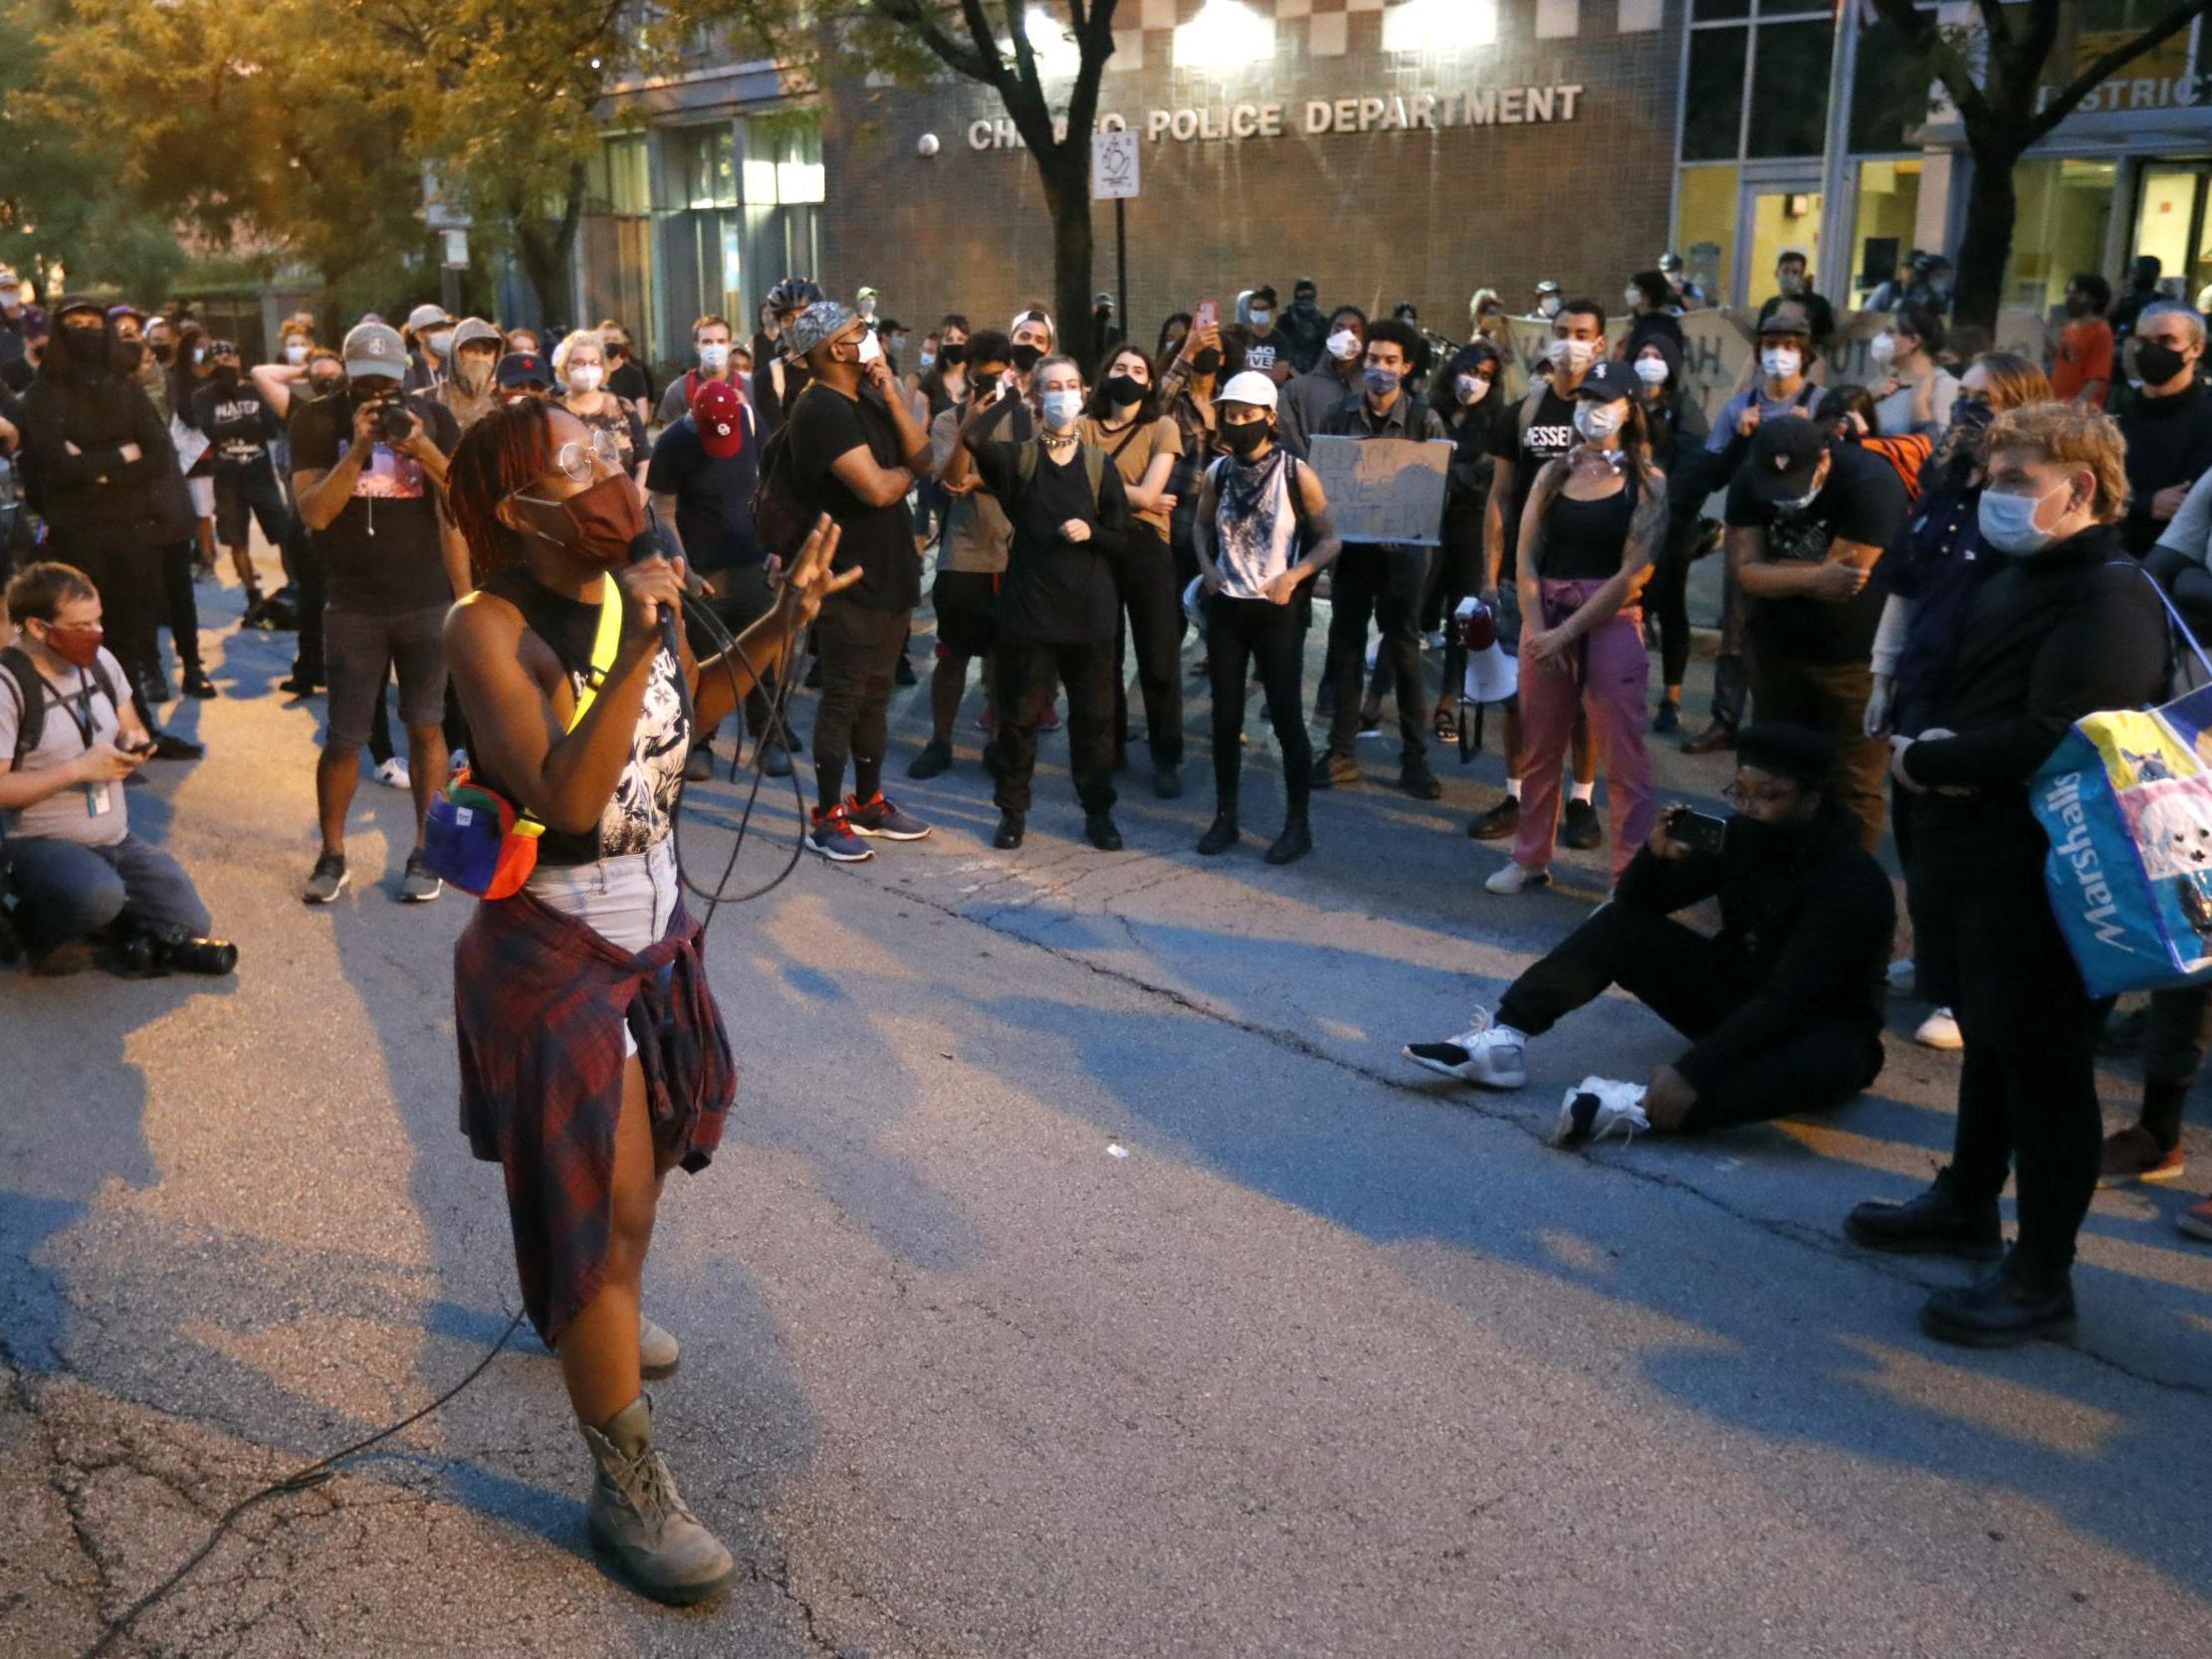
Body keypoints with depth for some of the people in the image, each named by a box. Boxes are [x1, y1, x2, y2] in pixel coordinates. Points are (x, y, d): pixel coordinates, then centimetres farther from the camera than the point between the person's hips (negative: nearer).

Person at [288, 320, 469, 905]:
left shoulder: (433, 417, 3)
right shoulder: (317, 421, 0)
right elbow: (314, 511, -10)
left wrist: (422, 450, -19)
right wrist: (358, 448, -20)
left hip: (427, 600, 1)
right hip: (353, 605, 0)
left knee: (425, 726, 2)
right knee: (343, 737, 1)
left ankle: (425, 851, 11)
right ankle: (332, 855, 16)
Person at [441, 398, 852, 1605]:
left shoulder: (629, 588, -3)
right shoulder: (490, 628, -23)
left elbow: (689, 704, 15)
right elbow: (565, 800, -33)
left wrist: (786, 620, 1)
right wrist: (635, 652, -38)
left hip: (652, 925, 8)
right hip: (554, 949, -7)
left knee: (642, 1153, 25)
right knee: (603, 1204, -1)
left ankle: (587, 1314, 55)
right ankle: (627, 1486, 15)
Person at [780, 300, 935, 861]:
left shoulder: (867, 397, 11)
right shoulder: (820, 410, -18)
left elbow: (921, 457, 3)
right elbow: (877, 488, -25)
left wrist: (891, 393, -7)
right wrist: (906, 472, -4)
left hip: (890, 572, 9)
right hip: (849, 578, -9)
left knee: (876, 695, 16)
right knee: (843, 699, -1)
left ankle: (868, 804, 27)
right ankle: (826, 818, 9)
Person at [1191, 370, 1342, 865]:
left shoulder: (1296, 474, -9)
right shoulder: (1217, 473, 3)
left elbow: (1330, 540, -4)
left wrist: (1293, 576, -18)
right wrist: (1207, 566, 1)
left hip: (1278, 611, -4)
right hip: (1226, 607, 4)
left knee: (1286, 718, -1)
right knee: (1226, 716, 9)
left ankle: (1298, 823, 11)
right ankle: (1226, 817, 20)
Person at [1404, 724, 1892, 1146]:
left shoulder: (1852, 882, -25)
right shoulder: (1740, 835, -7)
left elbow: (1788, 999, -36)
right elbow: (1637, 902, -3)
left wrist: (1691, 1071, -46)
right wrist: (1656, 855, -27)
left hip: (1816, 1027, -5)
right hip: (1733, 997, 6)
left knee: (1827, 1064, -41)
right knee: (1622, 923, -12)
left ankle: (1642, 1107, -47)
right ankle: (1504, 1039, -25)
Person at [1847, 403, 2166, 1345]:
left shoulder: (2112, 601, -17)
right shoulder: (2014, 580, 13)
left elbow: (2053, 741, -27)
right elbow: (1959, 698, 17)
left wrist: (1925, 760, -16)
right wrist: (1928, 745, -6)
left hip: (2042, 872, -9)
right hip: (1971, 853, 9)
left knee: (2043, 1064, 1)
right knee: (1987, 1041, 22)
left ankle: (2042, 1278, 12)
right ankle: (1966, 1206, 39)